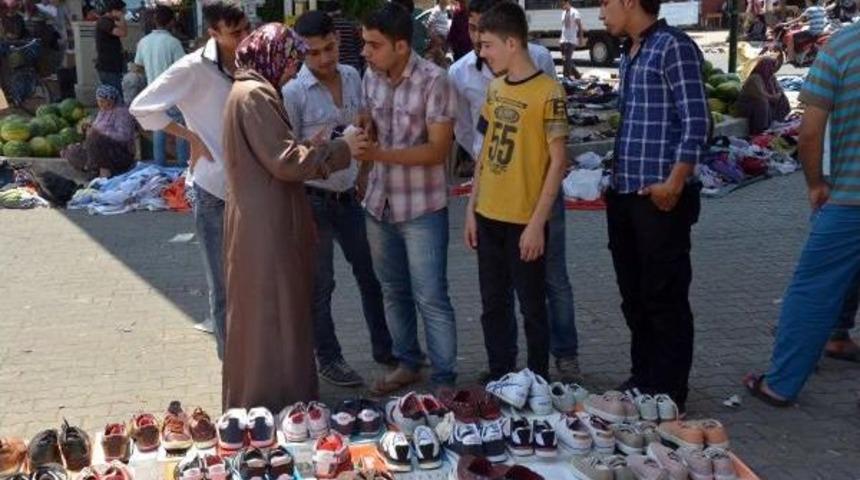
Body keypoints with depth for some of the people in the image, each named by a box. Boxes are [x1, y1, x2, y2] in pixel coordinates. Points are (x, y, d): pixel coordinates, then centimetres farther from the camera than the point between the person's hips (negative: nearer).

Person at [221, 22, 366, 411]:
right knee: (272, 318, -2)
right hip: (266, 225, -11)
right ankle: (273, 406, 8)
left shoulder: (251, 90, 16)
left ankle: (259, 403, 30)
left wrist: (311, 149, 10)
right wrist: (340, 148, -13)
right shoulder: (255, 94, -17)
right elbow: (284, 161, -21)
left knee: (266, 316, 18)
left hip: (265, 221, 11)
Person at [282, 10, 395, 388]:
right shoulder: (293, 93, -16)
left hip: (349, 195, 6)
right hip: (313, 200, -6)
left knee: (370, 274, 16)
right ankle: (328, 359, 23)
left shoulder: (352, 77, 1)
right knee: (321, 285, 7)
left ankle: (384, 348, 32)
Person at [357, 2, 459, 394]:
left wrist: (378, 154, -26)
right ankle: (407, 363, 34)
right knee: (393, 291, 17)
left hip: (422, 208, -6)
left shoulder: (433, 81, -17)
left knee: (431, 298, -1)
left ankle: (444, 381, 12)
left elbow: (438, 150, -20)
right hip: (379, 203, 6)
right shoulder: (371, 78, 2)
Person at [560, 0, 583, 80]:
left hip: (571, 40, -8)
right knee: (565, 59, 9)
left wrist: (580, 39, -10)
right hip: (563, 40, 8)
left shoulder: (574, 12, -11)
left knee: (567, 59, -12)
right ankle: (576, 74, 20)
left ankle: (566, 76, -9)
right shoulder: (564, 12, 11)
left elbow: (580, 27, -8)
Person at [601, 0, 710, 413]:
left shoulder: (674, 47, -10)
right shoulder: (629, 54, 15)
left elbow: (697, 122, -15)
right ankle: (642, 380, 29)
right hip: (624, 195, 9)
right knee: (634, 296, 16)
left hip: (660, 197, -8)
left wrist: (674, 184, -18)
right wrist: (616, 177, 16)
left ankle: (669, 394, 13)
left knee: (665, 298, 1)